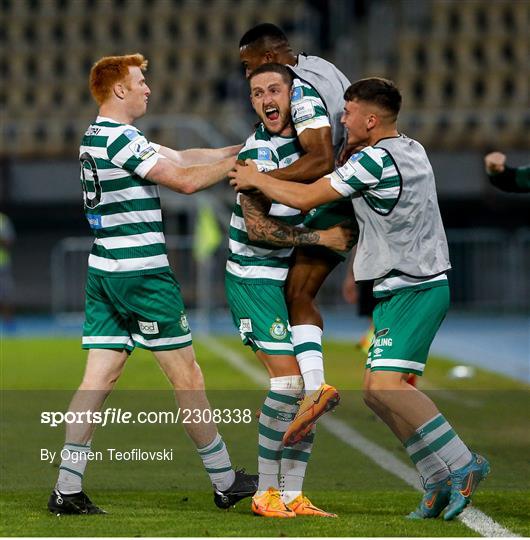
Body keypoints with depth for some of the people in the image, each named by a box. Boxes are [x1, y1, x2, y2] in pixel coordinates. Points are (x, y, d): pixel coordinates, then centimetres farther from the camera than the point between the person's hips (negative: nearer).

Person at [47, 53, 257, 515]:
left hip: (104, 270, 9)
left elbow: (180, 157, 17)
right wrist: (239, 161, -6)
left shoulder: (98, 137, 16)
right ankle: (225, 482, 11)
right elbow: (185, 180, -18)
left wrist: (237, 148, 13)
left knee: (99, 377, 4)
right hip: (141, 272, -9)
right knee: (187, 377, 2)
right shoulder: (119, 138, -15)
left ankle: (67, 489, -3)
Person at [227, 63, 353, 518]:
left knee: (309, 386, 4)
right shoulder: (259, 152, -16)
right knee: (288, 380, -13)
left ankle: (293, 495, 9)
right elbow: (258, 229, -19)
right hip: (255, 278, -7)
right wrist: (322, 237, -18)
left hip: (289, 277, 8)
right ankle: (266, 493, -3)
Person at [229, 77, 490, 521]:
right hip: (412, 286, 10)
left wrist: (256, 179, 4)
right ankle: (441, 483, 7)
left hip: (412, 291, -10)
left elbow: (305, 198, -10)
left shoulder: (374, 160, -15)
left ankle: (462, 464, -18)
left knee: (384, 385, -19)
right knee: (380, 390, 8)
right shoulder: (412, 150, 14)